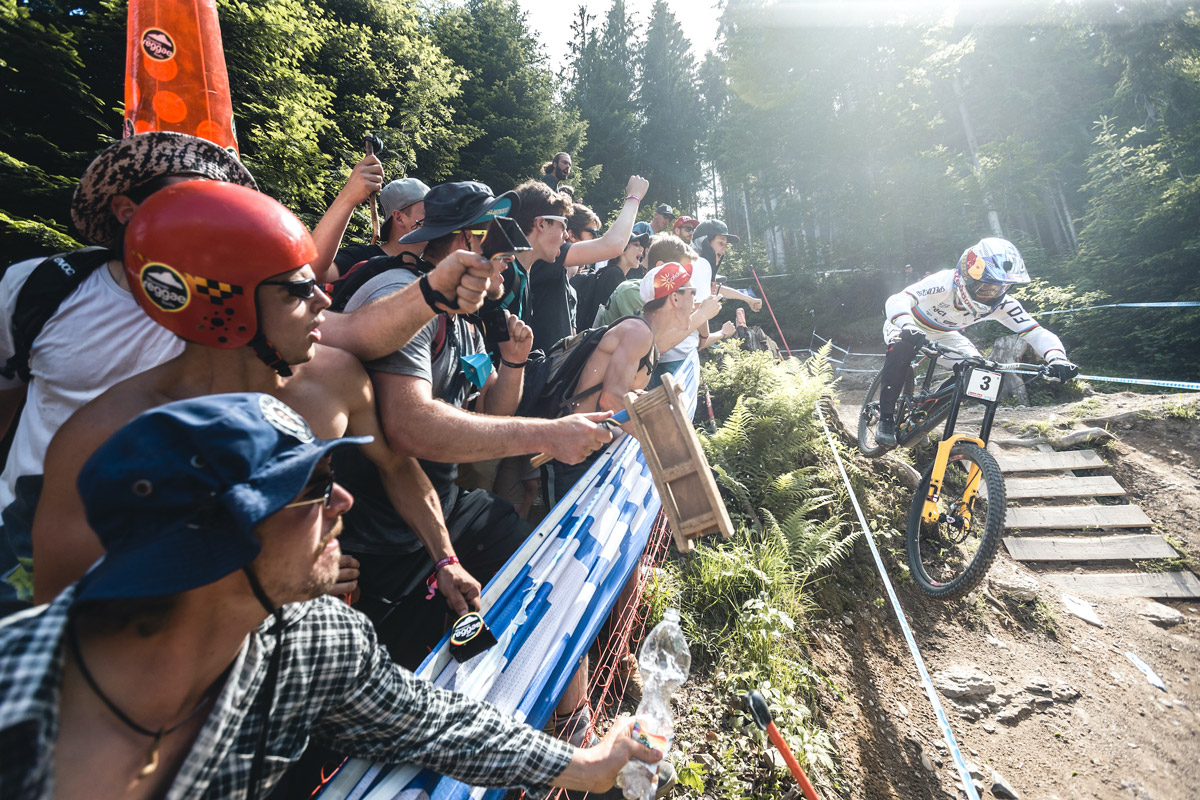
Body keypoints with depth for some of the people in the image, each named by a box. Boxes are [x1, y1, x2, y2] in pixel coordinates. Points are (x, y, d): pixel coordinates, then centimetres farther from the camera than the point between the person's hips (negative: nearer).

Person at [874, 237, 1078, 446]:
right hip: (910, 327, -5)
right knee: (901, 348, -38)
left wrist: (1056, 357, -45)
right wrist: (908, 327, -71)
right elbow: (897, 300, -51)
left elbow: (1037, 333, -24)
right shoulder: (945, 282, -36)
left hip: (942, 335, 5)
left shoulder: (1001, 304, -21)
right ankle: (886, 419, -26)